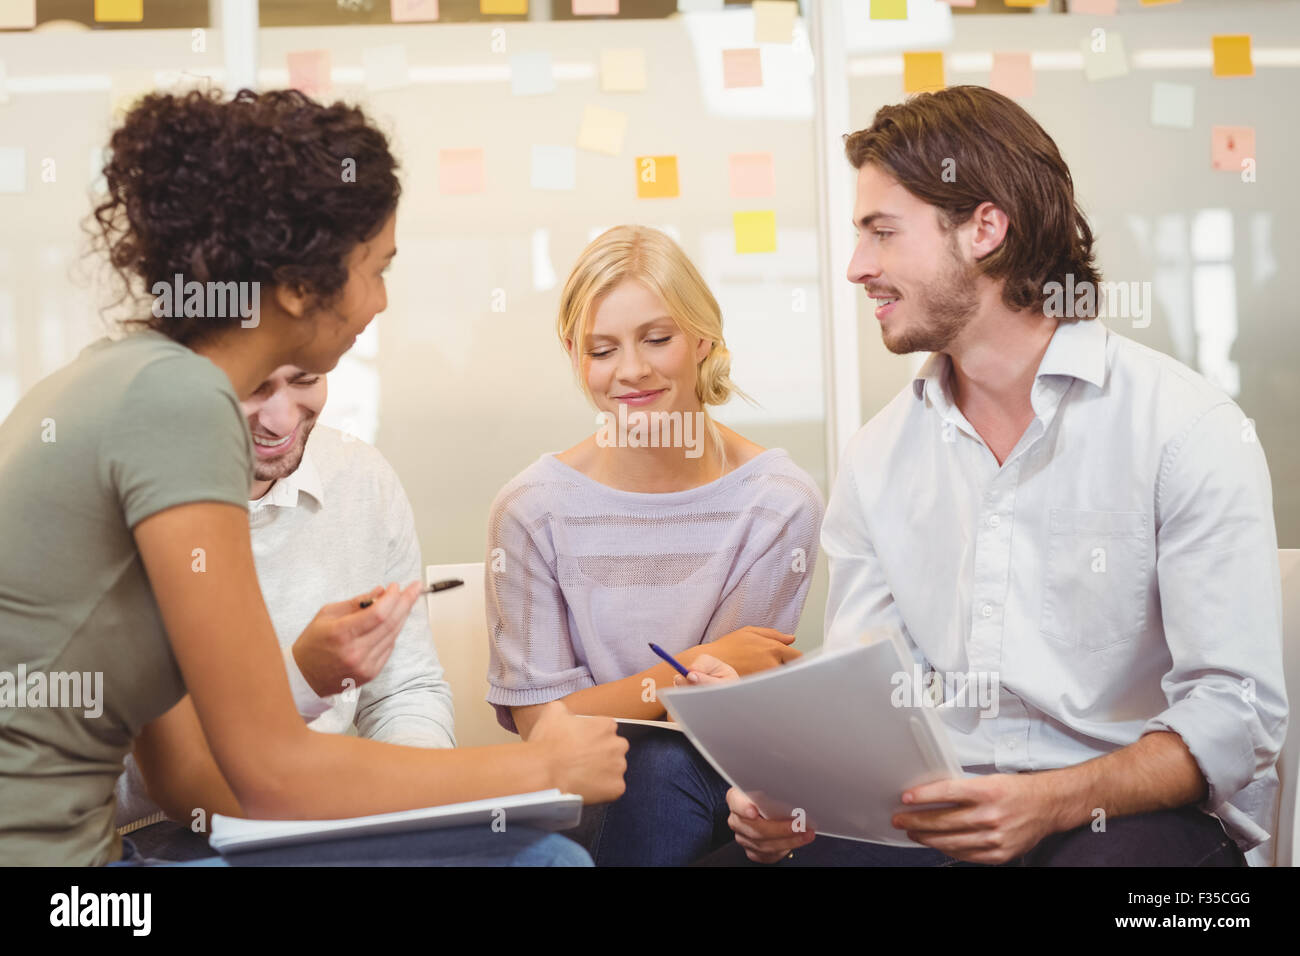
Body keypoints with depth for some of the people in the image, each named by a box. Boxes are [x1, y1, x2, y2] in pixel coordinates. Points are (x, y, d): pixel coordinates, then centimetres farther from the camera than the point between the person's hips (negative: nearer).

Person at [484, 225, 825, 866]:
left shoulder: (781, 503, -5)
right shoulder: (532, 511, -6)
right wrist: (693, 668, -14)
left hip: (732, 789, 0)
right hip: (591, 804, 0)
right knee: (661, 766, -33)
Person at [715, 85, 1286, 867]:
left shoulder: (1188, 429, -6)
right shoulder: (879, 459, 11)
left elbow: (1236, 712, -11)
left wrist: (1053, 802, -26)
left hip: (1134, 812, -3)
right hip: (932, 819, 4)